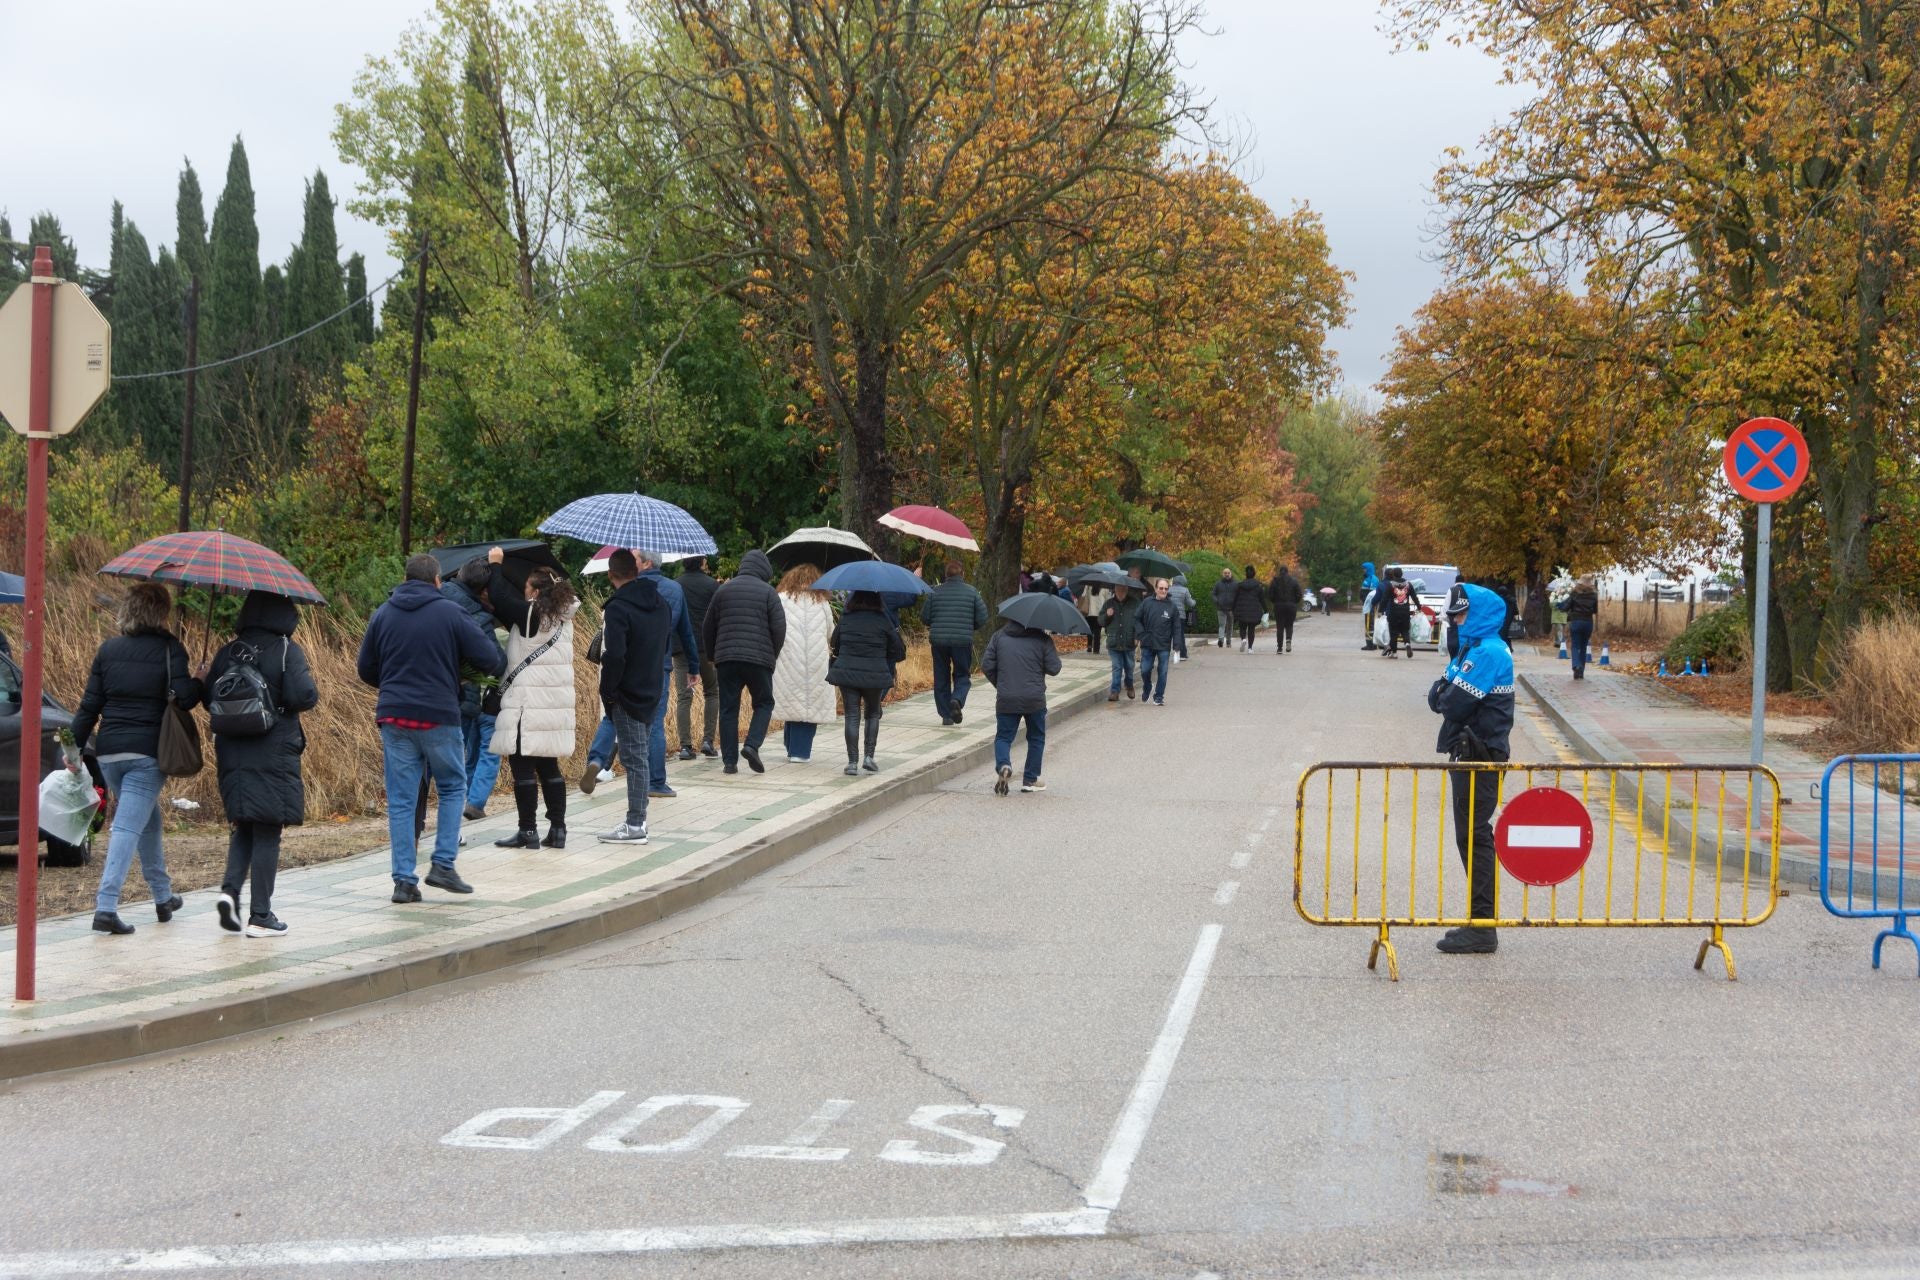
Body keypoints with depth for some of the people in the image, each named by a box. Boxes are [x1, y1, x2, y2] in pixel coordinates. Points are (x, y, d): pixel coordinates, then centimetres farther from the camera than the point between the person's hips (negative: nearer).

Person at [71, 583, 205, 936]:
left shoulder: (107, 650, 7)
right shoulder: (169, 649, -6)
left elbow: (89, 706, 6)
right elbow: (184, 697, -15)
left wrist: (76, 747, 12)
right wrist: (200, 684, 5)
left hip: (108, 751, 5)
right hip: (148, 753, -5)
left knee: (148, 821, 22)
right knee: (128, 827, -7)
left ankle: (163, 896, 33)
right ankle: (106, 906, -18)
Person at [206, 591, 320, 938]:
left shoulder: (228, 653, 5)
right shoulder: (286, 651, -9)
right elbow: (303, 696, -18)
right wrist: (312, 690, 4)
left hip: (232, 754, 5)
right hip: (272, 756, -5)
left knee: (243, 827, 18)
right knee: (267, 832, 1)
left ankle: (229, 889, -3)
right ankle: (260, 916, 3)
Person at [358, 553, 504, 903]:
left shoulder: (383, 614, 7)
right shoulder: (449, 612, -4)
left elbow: (365, 670, 12)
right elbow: (490, 659, -6)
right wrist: (498, 667, 17)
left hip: (393, 717, 3)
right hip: (439, 716, -3)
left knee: (400, 800, 6)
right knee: (453, 788, 15)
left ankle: (404, 880, 3)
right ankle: (443, 864, 5)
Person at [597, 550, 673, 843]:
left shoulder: (618, 608, -17)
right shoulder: (661, 602, 9)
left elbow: (614, 656, -23)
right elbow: (667, 646, 16)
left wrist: (606, 692, -12)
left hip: (627, 693, -8)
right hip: (651, 690, 8)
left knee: (634, 758, -4)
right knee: (636, 756, 15)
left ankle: (635, 826, 1)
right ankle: (637, 818, 19)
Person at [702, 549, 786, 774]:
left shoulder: (723, 590, 10)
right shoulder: (768, 592, 0)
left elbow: (708, 628, 12)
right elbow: (779, 628, -5)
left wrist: (712, 655, 23)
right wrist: (773, 655, 10)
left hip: (726, 659, 3)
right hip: (759, 660, -3)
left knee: (728, 709, 6)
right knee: (764, 704, 12)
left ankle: (729, 760, 3)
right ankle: (752, 745, -9)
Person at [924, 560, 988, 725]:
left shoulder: (935, 592, 1)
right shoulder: (971, 591, 0)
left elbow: (924, 616, 2)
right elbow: (982, 618, -1)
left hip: (938, 640, 1)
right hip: (963, 641, -1)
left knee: (941, 678, 11)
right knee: (962, 675, 10)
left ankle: (946, 715, 10)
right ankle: (957, 700, -18)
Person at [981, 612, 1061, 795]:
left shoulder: (999, 637, 4)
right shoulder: (1042, 639, -3)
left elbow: (986, 665, 2)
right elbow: (1053, 669, -4)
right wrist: (1054, 654, 16)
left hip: (1006, 699, 1)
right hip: (1034, 700, -1)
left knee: (1003, 737, 11)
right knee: (1036, 738, 17)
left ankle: (1003, 765, -19)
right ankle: (1030, 779, 17)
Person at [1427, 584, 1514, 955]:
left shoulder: (1488, 652, -17)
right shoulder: (1472, 648, 16)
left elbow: (1455, 703, -22)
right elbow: (1439, 698, 14)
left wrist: (1442, 696, -2)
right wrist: (1443, 694, -7)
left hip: (1481, 759, -10)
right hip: (1469, 754, 10)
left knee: (1474, 837, -8)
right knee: (1471, 837, 14)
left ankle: (1482, 928, -5)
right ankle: (1479, 923, 21)